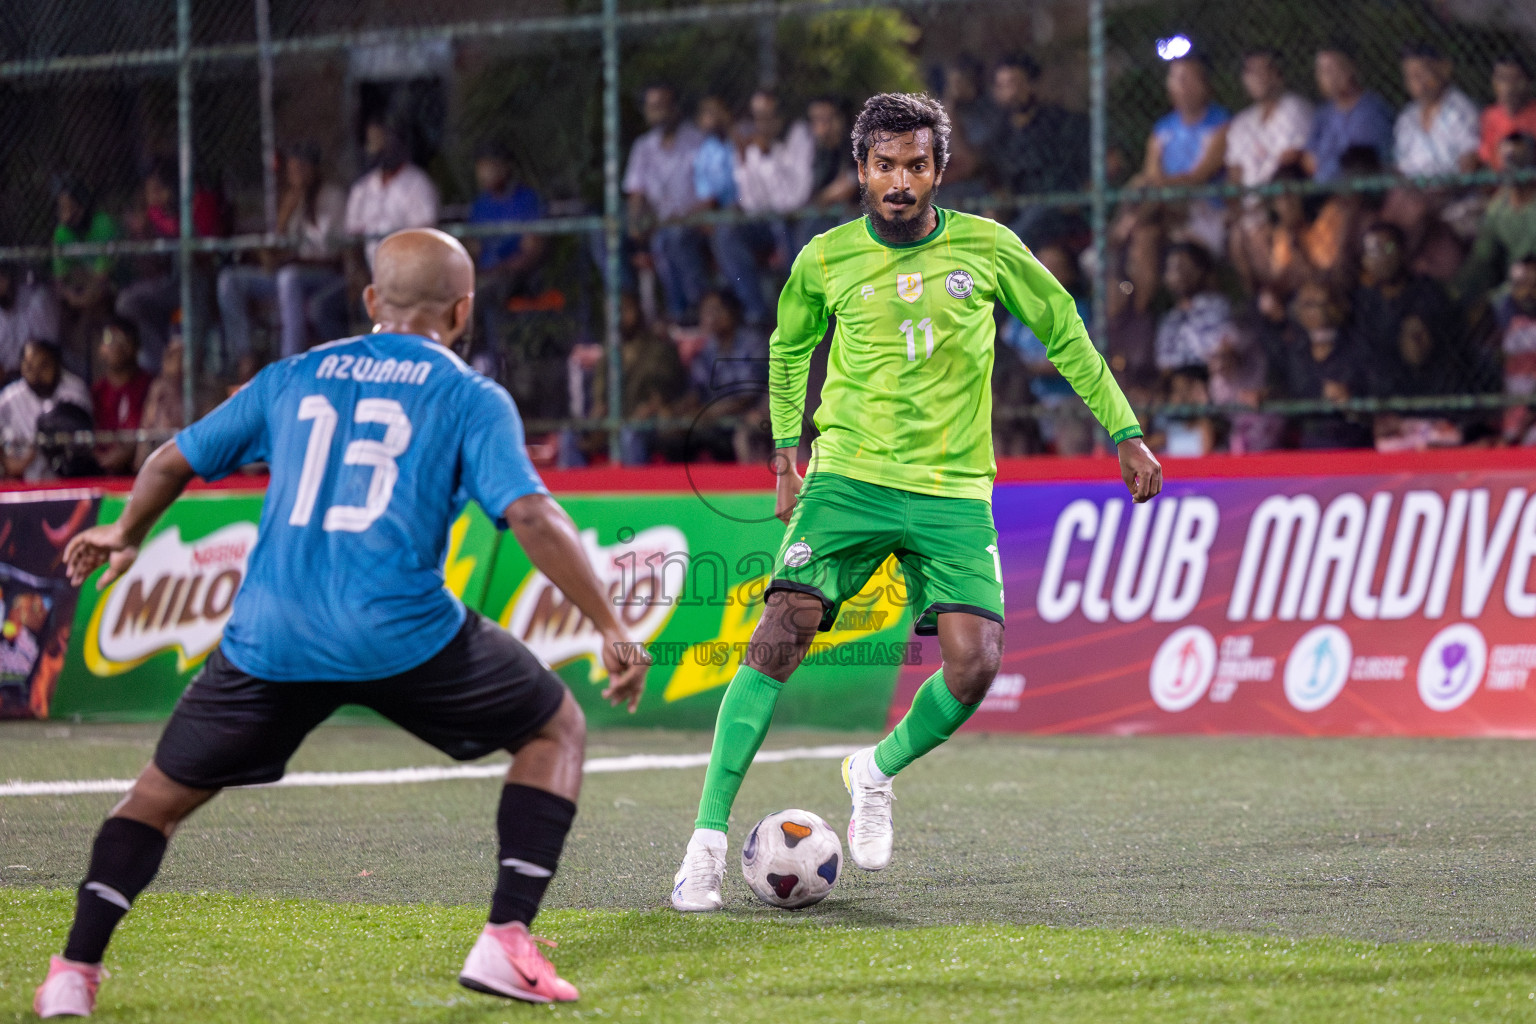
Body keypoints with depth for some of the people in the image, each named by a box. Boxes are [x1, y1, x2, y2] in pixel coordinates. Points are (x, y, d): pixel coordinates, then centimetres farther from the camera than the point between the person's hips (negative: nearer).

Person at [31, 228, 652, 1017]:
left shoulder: (292, 378, 18)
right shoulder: (471, 397, 7)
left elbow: (175, 460, 25)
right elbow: (532, 517, -7)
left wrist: (125, 535, 44)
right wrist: (610, 626, -3)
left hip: (269, 639, 3)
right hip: (401, 632, -3)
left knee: (162, 792, 21)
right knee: (556, 729, 17)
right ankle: (505, 943, 5)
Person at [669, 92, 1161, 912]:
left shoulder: (986, 248, 0)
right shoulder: (825, 260, 1)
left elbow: (1064, 332, 13)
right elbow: (789, 346, 21)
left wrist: (1126, 434, 12)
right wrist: (787, 449, 17)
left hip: (955, 490, 1)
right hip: (849, 476, -1)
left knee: (974, 664, -14)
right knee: (779, 636, -17)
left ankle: (875, 773, 17)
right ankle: (708, 838, -11)